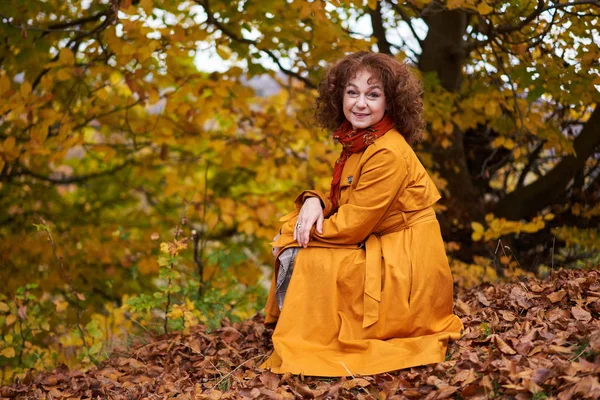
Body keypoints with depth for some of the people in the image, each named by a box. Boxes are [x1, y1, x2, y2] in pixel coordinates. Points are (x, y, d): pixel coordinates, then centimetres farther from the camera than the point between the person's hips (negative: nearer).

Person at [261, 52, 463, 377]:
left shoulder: (388, 153, -23)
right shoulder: (358, 142, 7)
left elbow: (351, 225, -21)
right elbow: (343, 202, 13)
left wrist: (296, 238, -10)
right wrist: (314, 201, -10)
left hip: (402, 270, -9)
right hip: (376, 251, 10)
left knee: (305, 262, -17)